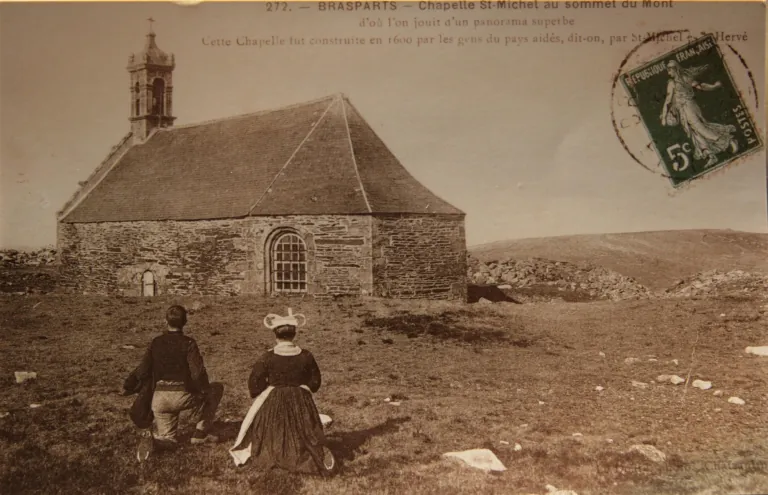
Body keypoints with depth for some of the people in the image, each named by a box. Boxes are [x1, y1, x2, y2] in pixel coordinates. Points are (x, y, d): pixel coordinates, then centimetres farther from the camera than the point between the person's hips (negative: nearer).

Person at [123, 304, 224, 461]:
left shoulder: (156, 342, 6)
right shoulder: (188, 343, -5)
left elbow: (142, 370, 4)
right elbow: (197, 371, -13)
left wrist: (127, 386, 19)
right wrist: (204, 389, 4)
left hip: (159, 399, 4)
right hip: (183, 396, -4)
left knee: (168, 440, 23)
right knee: (216, 389, 21)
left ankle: (147, 434, -13)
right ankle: (200, 433, 14)